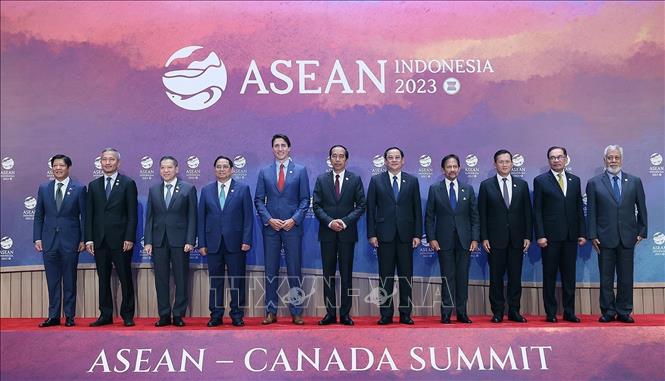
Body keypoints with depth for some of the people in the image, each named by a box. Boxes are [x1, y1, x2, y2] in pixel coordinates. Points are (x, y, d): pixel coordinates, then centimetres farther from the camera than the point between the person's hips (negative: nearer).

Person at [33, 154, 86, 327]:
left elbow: (84, 215, 0)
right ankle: (53, 316, 14)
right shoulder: (44, 188, 9)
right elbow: (38, 216, 11)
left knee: (70, 281, 4)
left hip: (70, 241, -3)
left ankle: (69, 316, 11)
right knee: (52, 281, 7)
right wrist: (37, 238, 2)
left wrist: (83, 239, -5)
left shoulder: (79, 188, 0)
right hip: (49, 241, 3)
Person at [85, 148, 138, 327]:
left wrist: (129, 238, -11)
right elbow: (89, 214, 10)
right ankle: (105, 315, 16)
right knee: (103, 279, 9)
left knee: (125, 279, 1)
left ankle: (127, 315, 9)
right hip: (100, 240, 4)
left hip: (121, 240, -4)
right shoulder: (94, 185, 12)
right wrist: (89, 239, 1)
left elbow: (132, 214, -4)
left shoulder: (128, 183, 1)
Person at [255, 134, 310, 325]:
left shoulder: (300, 171, 4)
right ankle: (271, 312, 12)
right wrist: (269, 219, -7)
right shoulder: (264, 172, 8)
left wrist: (294, 220, -10)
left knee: (294, 270, 1)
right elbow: (258, 200, 6)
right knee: (271, 271, 5)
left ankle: (296, 312, 8)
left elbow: (305, 200, 2)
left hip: (292, 226, -1)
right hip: (270, 227, 2)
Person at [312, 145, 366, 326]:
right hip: (327, 232, 1)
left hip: (347, 232, -1)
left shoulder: (355, 179, 4)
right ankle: (330, 313, 9)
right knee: (328, 274, 3)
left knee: (346, 274, 2)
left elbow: (361, 204, 0)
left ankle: (345, 314, 7)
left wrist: (345, 221, -11)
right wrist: (330, 222, -12)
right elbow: (316, 205, 3)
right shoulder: (321, 179, 7)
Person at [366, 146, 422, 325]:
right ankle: (386, 314, 9)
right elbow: (370, 209, 3)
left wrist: (417, 234, 0)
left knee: (406, 275, 4)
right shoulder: (376, 180, 5)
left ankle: (405, 314, 12)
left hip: (405, 235, 1)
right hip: (385, 235, -1)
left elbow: (417, 209, 7)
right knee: (386, 276, 3)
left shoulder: (412, 181, 8)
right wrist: (371, 234, -4)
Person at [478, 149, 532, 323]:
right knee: (496, 276, 3)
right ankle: (497, 312, 10)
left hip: (516, 239, 2)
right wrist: (484, 238, -6)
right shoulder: (486, 185, 3)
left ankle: (514, 311, 13)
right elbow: (482, 214, 1)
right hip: (495, 239, -2)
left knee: (515, 276, 5)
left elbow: (527, 212, 7)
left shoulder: (522, 185, 9)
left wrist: (527, 236, 1)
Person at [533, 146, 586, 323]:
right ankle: (550, 313, 10)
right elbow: (537, 210, -3)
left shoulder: (575, 180, 12)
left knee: (569, 276, 7)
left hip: (570, 236, 4)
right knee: (549, 275, 3)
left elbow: (579, 208, 12)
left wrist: (582, 233, 6)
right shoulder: (540, 181, 0)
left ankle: (569, 312, 15)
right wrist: (540, 235, -11)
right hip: (550, 236, -3)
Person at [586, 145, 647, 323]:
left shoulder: (634, 181, 7)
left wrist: (642, 232, 5)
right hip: (605, 238, -1)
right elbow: (591, 212, 0)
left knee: (626, 277, 6)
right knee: (606, 278, 5)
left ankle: (624, 312, 15)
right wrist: (593, 235, -5)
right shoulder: (594, 183, 2)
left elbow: (641, 209, 10)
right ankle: (608, 312, 13)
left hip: (627, 237, 1)